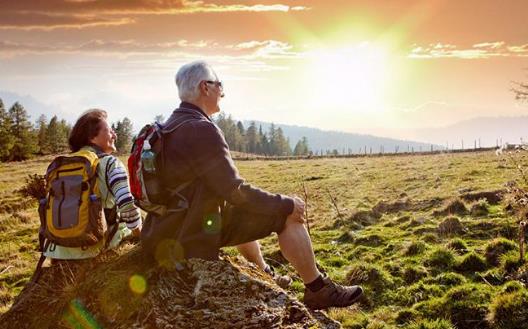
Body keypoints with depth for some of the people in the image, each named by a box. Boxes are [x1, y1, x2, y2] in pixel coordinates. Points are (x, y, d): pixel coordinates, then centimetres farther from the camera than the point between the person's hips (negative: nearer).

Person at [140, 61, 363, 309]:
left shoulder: (170, 127, 9)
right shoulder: (202, 130, -21)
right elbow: (235, 191, -23)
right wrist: (287, 204, -11)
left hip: (168, 231, 10)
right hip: (195, 237, -10)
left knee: (245, 211, 33)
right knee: (288, 215, -6)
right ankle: (318, 290, 7)